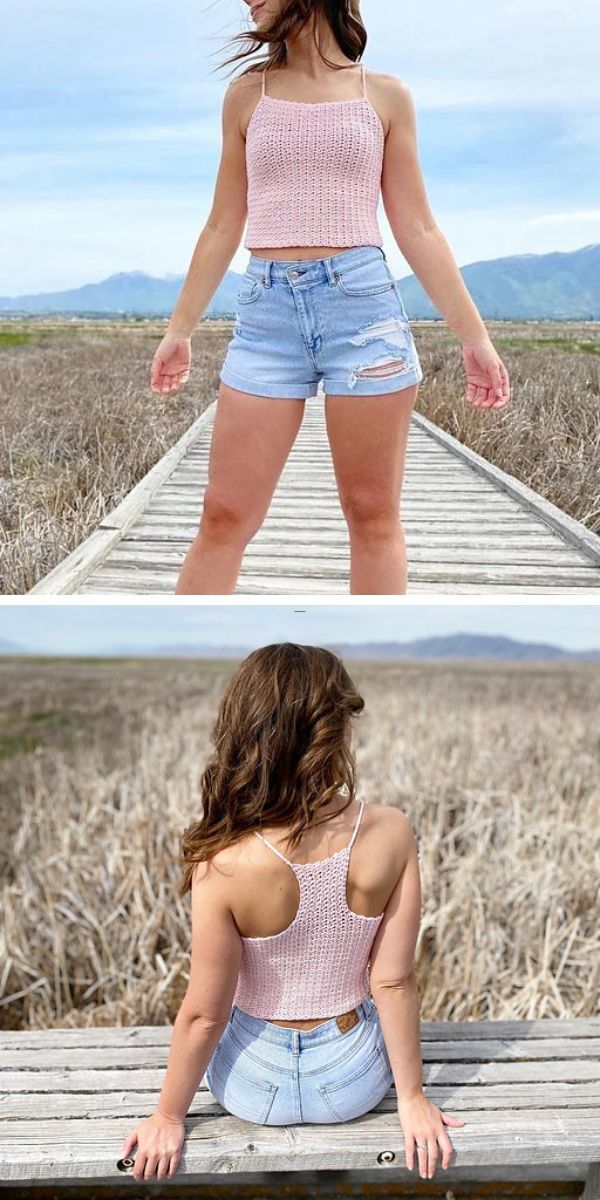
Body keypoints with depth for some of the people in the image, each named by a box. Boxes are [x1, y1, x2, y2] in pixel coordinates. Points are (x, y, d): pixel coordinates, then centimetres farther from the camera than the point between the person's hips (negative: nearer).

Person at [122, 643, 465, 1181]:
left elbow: (204, 1014, -19)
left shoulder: (224, 863, -29)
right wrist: (411, 1096, -1)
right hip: (355, 1082, 1)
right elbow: (394, 981, -16)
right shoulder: (392, 834, -24)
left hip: (253, 1088, -1)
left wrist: (169, 1116, -2)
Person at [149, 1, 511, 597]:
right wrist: (179, 329, 15)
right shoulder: (247, 94, 14)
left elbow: (417, 230, 8)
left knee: (373, 517, 2)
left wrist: (473, 335, 3)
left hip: (363, 304, -1)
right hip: (267, 309, 1)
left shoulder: (385, 95, 10)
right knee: (224, 517, -2)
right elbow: (223, 227, 16)